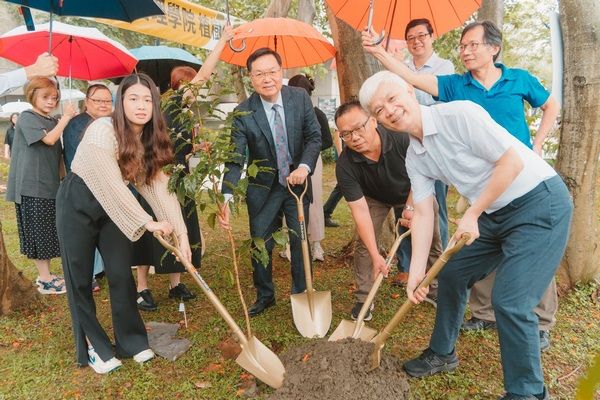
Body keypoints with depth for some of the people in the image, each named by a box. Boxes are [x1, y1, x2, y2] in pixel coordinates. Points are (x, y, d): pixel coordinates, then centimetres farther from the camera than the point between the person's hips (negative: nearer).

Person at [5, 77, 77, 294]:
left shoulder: (53, 122, 17)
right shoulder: (27, 118, -7)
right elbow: (49, 139, -22)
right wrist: (66, 117, -16)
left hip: (50, 185, 8)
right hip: (31, 186, -8)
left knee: (48, 234, 11)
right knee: (38, 234, -2)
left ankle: (45, 275, 21)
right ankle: (45, 280, 5)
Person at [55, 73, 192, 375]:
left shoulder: (152, 139, -6)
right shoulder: (102, 131, -27)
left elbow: (160, 186, -12)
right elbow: (112, 185, -28)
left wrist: (181, 232, -19)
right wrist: (147, 222, -23)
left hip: (114, 206, 5)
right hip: (78, 204, -5)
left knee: (121, 274, 6)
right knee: (80, 279, 5)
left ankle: (131, 340, 23)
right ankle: (94, 346, 23)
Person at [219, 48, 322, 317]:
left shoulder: (300, 98, -9)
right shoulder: (243, 113, -16)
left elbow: (315, 137, -4)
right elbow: (234, 159, -20)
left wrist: (304, 167, -22)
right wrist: (227, 198, -33)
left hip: (297, 182, 1)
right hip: (263, 188, -1)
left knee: (301, 242, 7)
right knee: (260, 245, 8)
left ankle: (302, 295, 27)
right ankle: (264, 296, 30)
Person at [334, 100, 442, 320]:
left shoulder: (402, 137, -37)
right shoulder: (345, 166, -34)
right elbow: (360, 209, -34)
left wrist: (411, 206, -21)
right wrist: (376, 255, -38)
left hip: (414, 192, 1)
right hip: (375, 199, 0)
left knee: (432, 239, 2)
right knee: (364, 243, -11)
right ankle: (363, 299, 4)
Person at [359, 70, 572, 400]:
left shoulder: (459, 114, -20)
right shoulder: (414, 157, 3)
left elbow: (512, 162, -21)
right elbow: (423, 214, 2)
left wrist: (472, 214, -15)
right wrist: (416, 271, -4)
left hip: (540, 202, -8)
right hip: (495, 213, 8)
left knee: (510, 302, -13)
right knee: (451, 273, 14)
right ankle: (442, 354, 35)